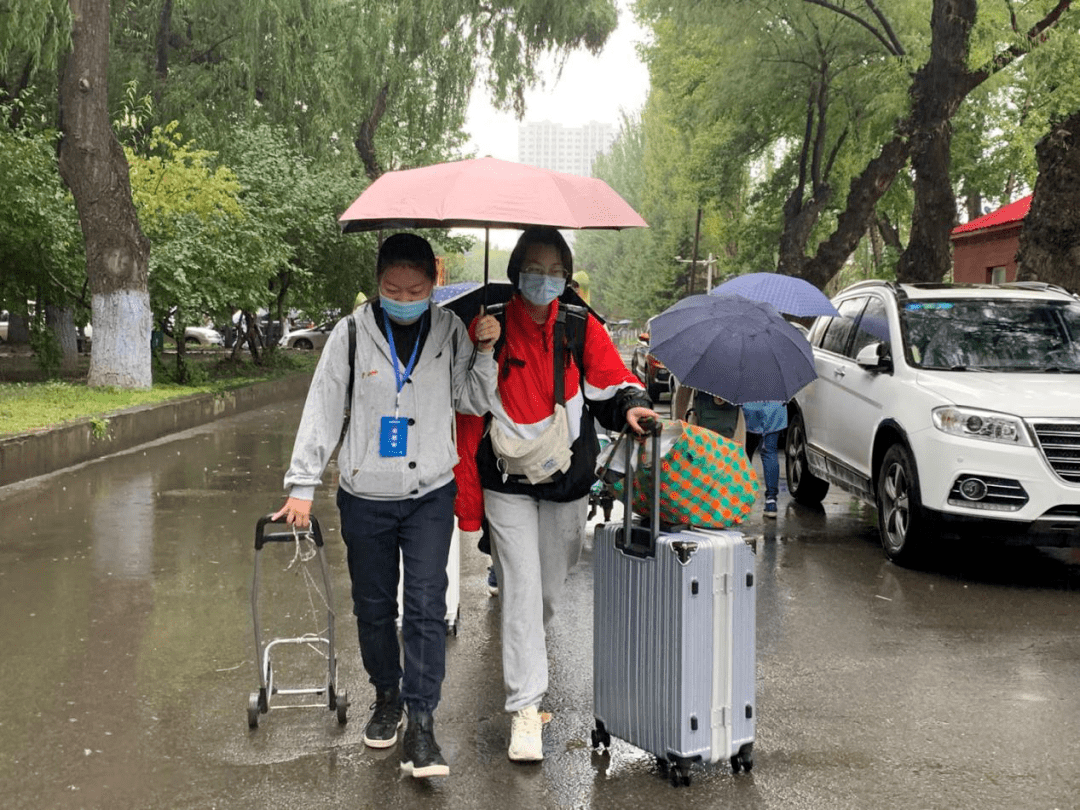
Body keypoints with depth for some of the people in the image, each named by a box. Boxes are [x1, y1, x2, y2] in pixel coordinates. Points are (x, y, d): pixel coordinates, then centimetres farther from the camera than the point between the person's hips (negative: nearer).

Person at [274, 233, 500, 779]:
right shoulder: (351, 333, -6)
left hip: (430, 494, 0)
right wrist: (302, 485, -5)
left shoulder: (449, 331, -1)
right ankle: (386, 698, 33)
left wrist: (485, 351, -9)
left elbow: (474, 403, 7)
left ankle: (420, 724, -2)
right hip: (365, 495, 0)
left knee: (426, 607, -7)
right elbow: (322, 410, -2)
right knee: (373, 607, 11)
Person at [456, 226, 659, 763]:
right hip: (507, 481, -2)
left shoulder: (581, 327, -1)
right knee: (521, 587, -7)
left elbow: (612, 381, -4)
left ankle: (523, 650, 46)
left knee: (551, 585, 15)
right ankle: (524, 708, -3)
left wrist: (631, 406, -26)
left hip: (566, 478, 2)